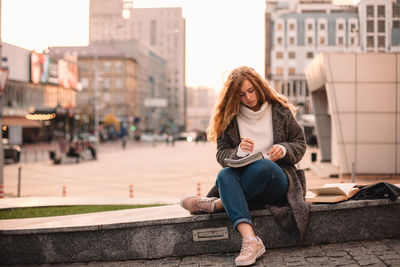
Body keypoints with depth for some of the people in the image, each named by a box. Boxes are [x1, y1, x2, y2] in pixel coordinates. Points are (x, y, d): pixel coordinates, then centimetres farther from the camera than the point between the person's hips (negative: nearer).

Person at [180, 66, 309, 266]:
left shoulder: (280, 111, 8)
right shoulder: (229, 118, 9)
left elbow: (300, 144, 11)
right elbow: (221, 154, 4)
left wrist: (283, 149, -12)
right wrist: (238, 152, -18)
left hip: (277, 180, -1)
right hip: (243, 178, 1)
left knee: (264, 165, -37)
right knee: (225, 175, -34)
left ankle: (215, 204, -21)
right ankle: (250, 240, -48)